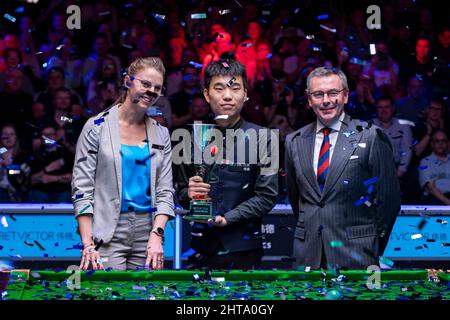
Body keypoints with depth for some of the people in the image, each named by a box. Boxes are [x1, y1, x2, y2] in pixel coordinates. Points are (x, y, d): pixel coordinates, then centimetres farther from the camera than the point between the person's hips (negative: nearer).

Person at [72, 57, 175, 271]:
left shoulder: (161, 134, 12)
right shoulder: (98, 127, 0)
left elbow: (165, 192, 9)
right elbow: (81, 188, -4)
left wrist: (157, 236, -8)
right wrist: (88, 245, -12)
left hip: (148, 232, 4)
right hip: (108, 236, -4)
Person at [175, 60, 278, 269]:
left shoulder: (262, 139, 0)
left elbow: (267, 196, -4)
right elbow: (181, 193, 13)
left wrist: (227, 218, -12)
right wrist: (188, 195, -9)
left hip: (244, 251, -2)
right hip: (202, 248, 2)